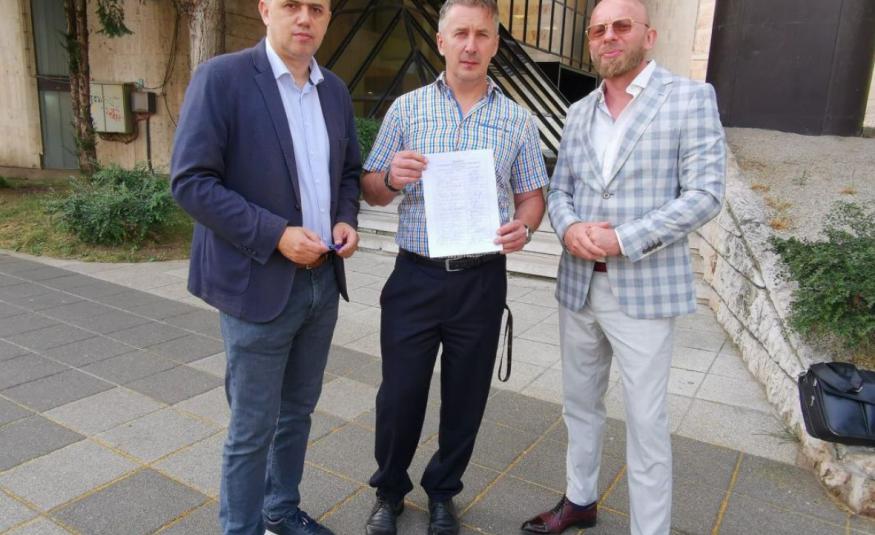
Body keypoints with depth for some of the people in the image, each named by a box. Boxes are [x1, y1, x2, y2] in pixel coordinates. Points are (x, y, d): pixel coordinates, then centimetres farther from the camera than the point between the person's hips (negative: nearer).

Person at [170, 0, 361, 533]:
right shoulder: (221, 77, -10)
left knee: (297, 411, 19)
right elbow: (191, 180, -14)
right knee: (253, 427, 6)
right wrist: (275, 234, -20)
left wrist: (346, 220, -1)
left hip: (323, 281, 6)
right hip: (259, 284, -6)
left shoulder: (336, 90, 10)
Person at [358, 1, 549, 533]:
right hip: (415, 277, 0)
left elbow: (532, 194, 8)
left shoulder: (518, 120, 5)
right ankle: (390, 491, 34)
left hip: (482, 282, 1)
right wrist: (391, 178, -18)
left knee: (466, 395, 12)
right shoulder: (406, 108, 3)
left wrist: (523, 225, -15)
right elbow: (372, 190, 5)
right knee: (400, 393, 7)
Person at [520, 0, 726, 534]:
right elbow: (559, 189, 13)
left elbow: (705, 193, -10)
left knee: (646, 421, 3)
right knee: (581, 402, 17)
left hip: (644, 289, -5)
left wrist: (622, 240, -18)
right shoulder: (579, 112, 12)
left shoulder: (690, 97, -4)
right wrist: (569, 228, -10)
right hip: (579, 284, 6)